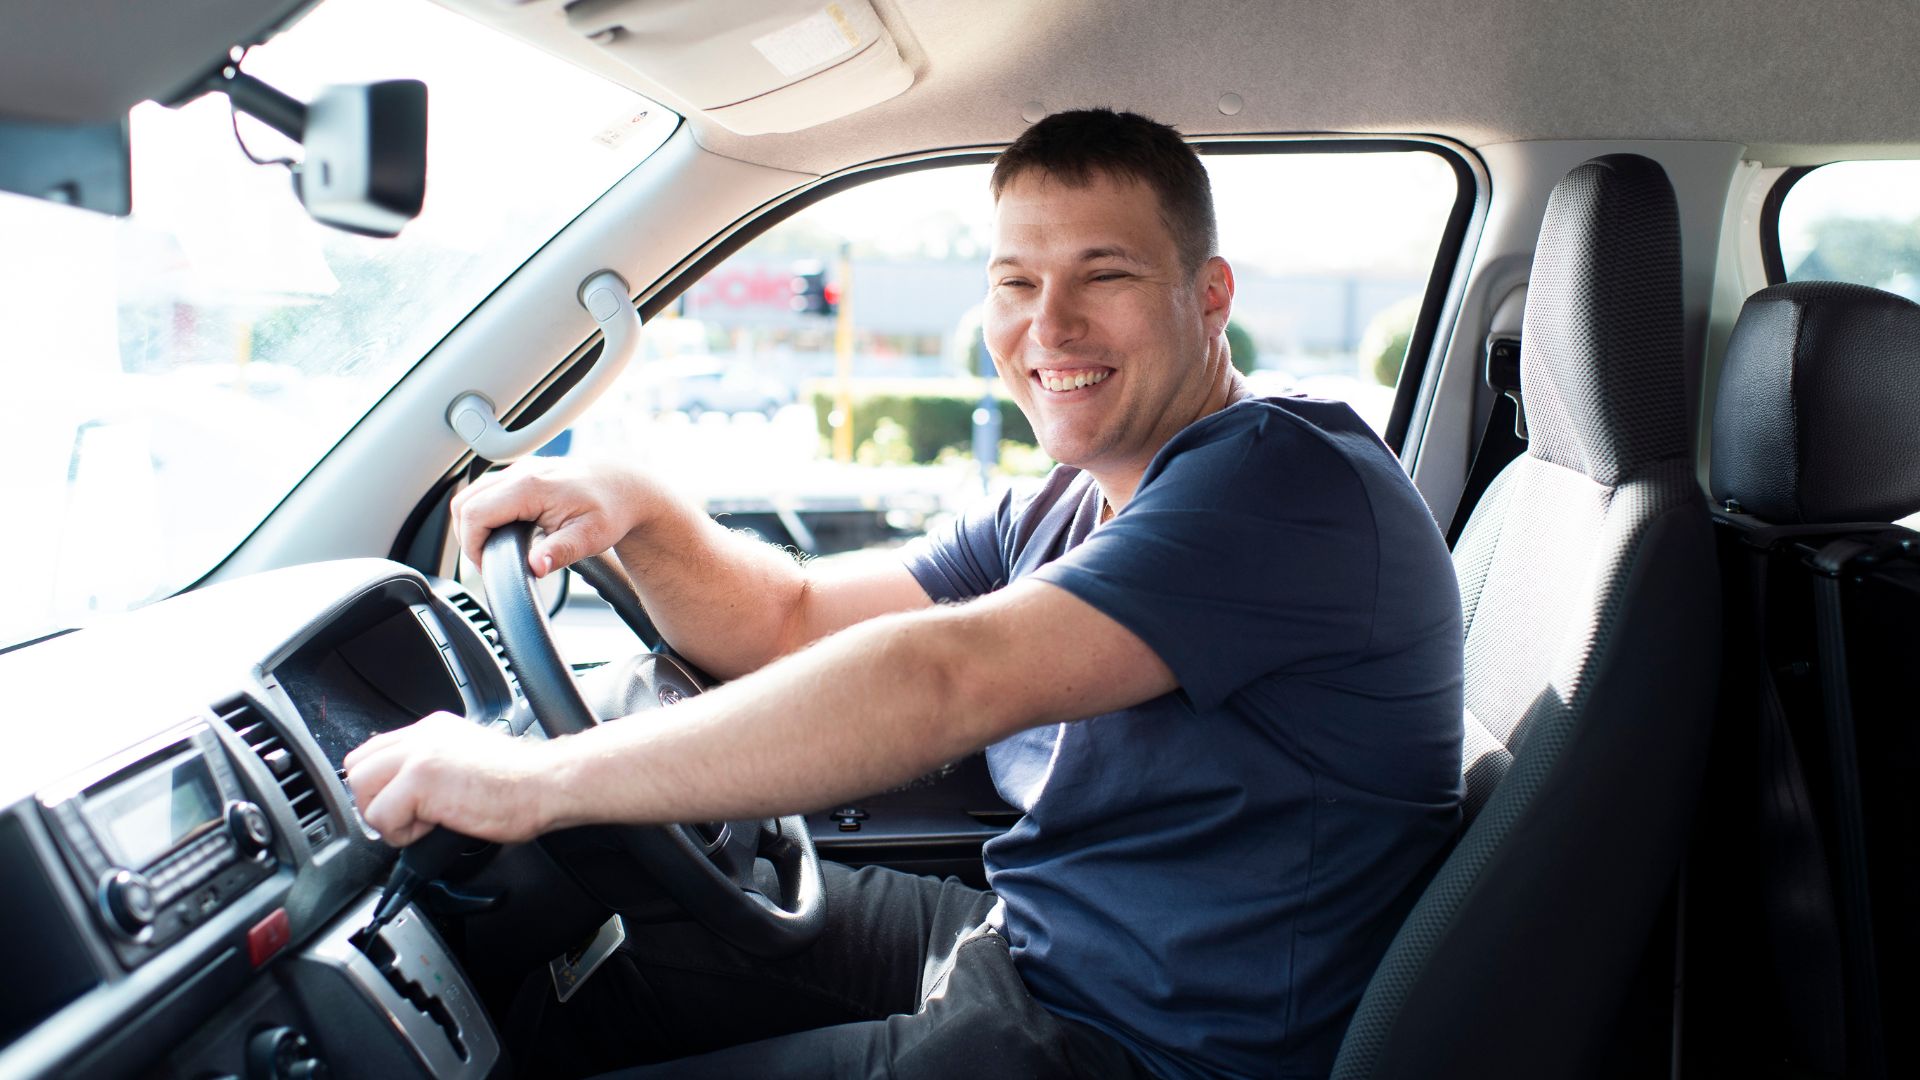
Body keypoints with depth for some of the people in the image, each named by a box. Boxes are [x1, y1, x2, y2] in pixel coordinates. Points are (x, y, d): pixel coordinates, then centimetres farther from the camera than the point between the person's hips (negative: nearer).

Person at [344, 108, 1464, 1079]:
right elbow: (792, 621, 10)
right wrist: (640, 511, -10)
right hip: (1018, 937, 8)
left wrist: (541, 780, -32)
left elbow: (948, 682, -33)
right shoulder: (1068, 513, 9)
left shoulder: (1289, 484, -21)